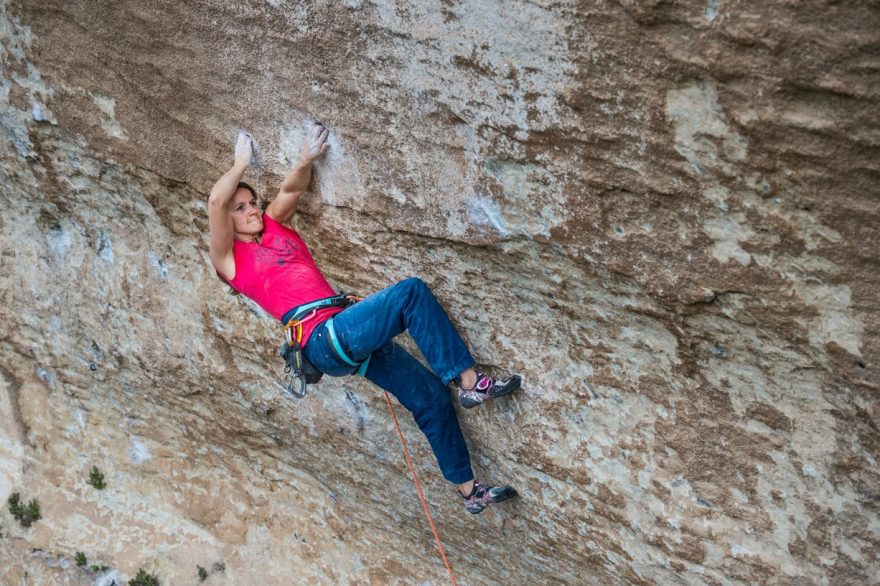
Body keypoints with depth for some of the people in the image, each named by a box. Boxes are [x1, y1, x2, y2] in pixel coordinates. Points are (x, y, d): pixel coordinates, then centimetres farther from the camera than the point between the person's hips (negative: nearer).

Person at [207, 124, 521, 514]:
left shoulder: (274, 226, 23)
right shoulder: (230, 261, 3)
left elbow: (291, 189, 23)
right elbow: (215, 201, -10)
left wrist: (307, 159, 3)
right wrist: (242, 162, 3)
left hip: (348, 334, 8)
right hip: (323, 339, -8)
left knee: (431, 396, 5)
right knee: (411, 291, -22)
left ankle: (469, 490, 16)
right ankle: (469, 381, -18)